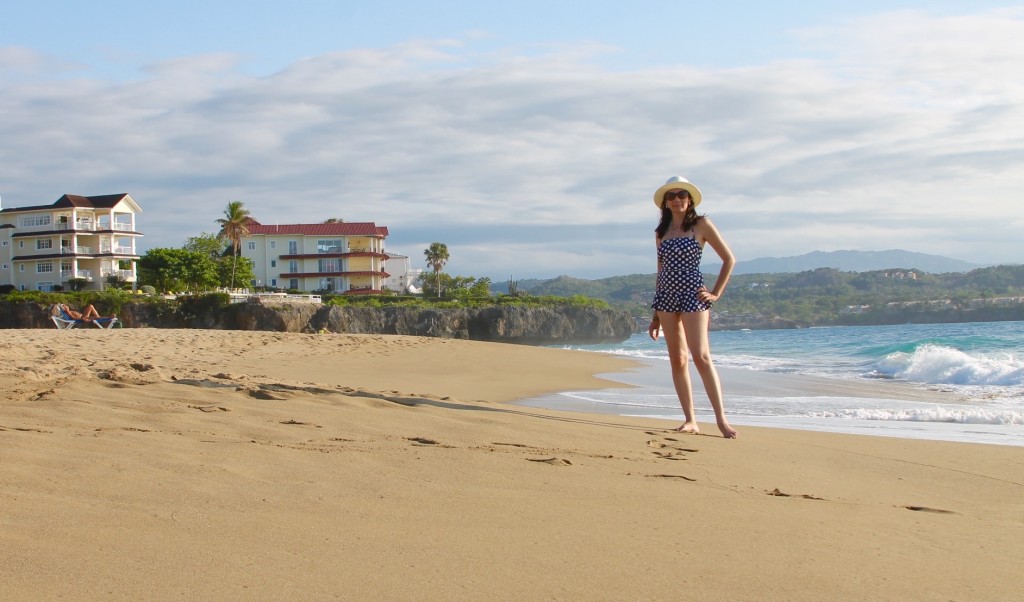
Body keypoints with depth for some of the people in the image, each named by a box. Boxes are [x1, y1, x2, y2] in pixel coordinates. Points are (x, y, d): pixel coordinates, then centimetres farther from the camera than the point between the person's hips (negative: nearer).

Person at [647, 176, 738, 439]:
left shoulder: (701, 225, 1)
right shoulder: (661, 232, 14)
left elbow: (729, 259, 3)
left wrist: (716, 293, -4)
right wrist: (656, 315, 16)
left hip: (692, 294, -5)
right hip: (666, 297, 5)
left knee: (701, 356, -16)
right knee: (677, 360, 1)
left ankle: (722, 419, -16)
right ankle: (690, 420, 3)